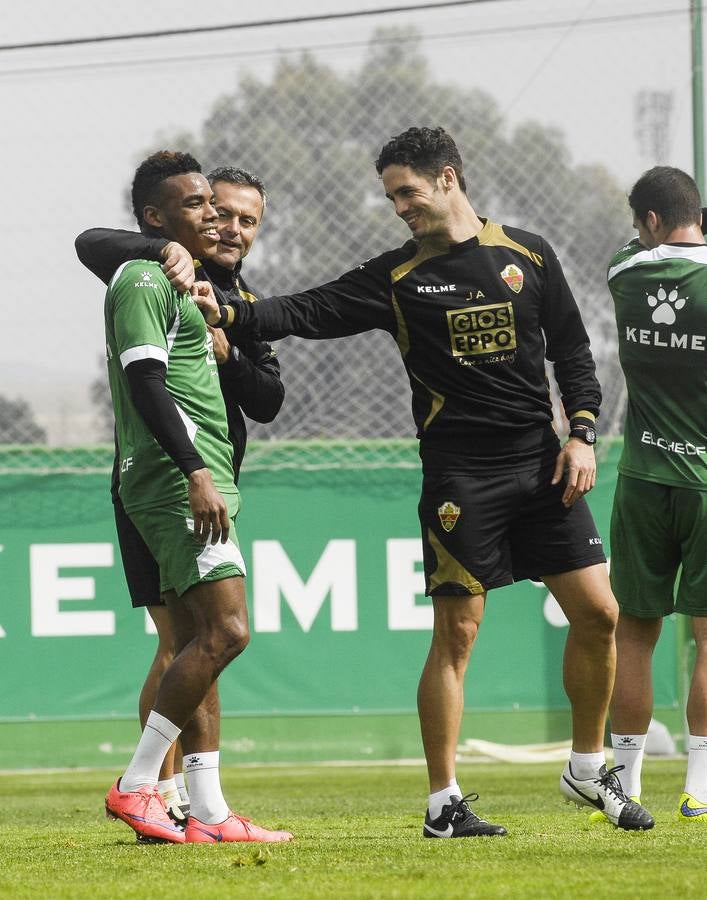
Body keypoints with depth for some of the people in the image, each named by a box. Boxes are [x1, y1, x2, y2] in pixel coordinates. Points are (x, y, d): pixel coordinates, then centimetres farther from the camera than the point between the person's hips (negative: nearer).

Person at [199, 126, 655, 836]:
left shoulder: (527, 255, 9)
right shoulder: (396, 278, 4)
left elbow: (572, 350, 14)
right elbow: (311, 312, -5)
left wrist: (582, 434, 2)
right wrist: (230, 315, -21)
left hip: (541, 462, 3)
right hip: (458, 474, -2)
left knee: (597, 614, 0)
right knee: (456, 633, -6)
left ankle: (587, 770, 18)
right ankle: (443, 803, 1)